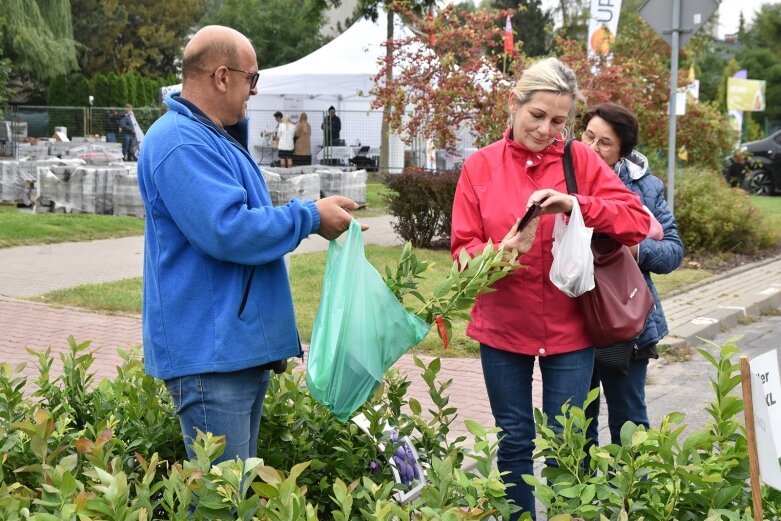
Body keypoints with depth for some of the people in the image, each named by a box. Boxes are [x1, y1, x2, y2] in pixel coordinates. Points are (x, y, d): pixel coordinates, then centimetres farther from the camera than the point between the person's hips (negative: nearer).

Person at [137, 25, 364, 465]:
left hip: (243, 346, 11)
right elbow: (228, 231, -26)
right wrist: (310, 217, -15)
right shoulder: (182, 143, -17)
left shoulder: (218, 137, 18)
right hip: (211, 353, -11)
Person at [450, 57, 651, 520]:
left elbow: (638, 221, -9)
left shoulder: (581, 160, -3)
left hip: (569, 328, 0)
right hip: (503, 327, 1)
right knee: (514, 442, 12)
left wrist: (577, 204, -23)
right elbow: (463, 248, -3)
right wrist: (502, 252, -23)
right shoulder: (480, 166, -2)